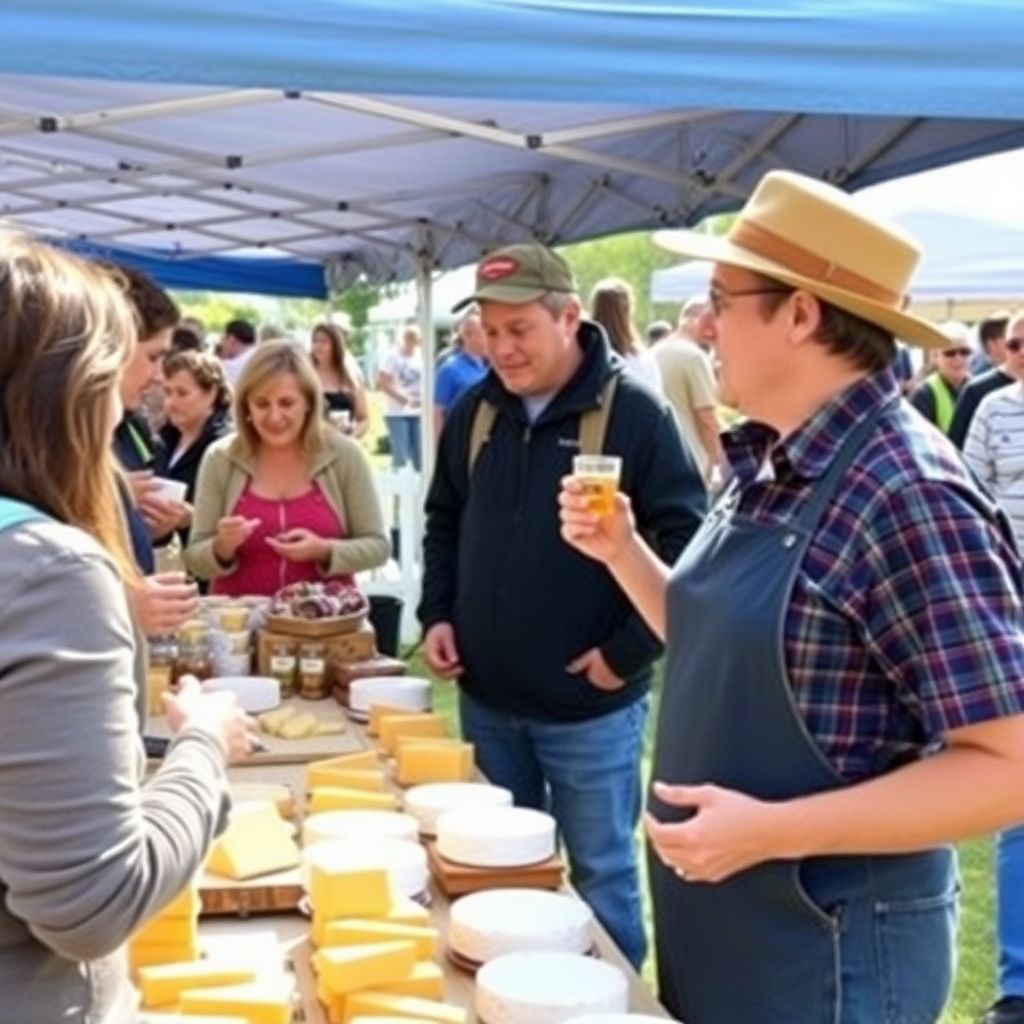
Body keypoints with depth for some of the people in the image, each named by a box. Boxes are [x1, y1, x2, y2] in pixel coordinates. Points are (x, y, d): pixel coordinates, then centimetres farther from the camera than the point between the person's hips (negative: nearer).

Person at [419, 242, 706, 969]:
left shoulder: (633, 411, -13)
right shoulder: (475, 411, 5)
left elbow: (685, 541, -14)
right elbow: (445, 521, 17)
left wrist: (628, 650, -16)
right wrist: (437, 613, 5)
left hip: (588, 705, -5)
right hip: (486, 697, 5)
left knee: (600, 877, 9)